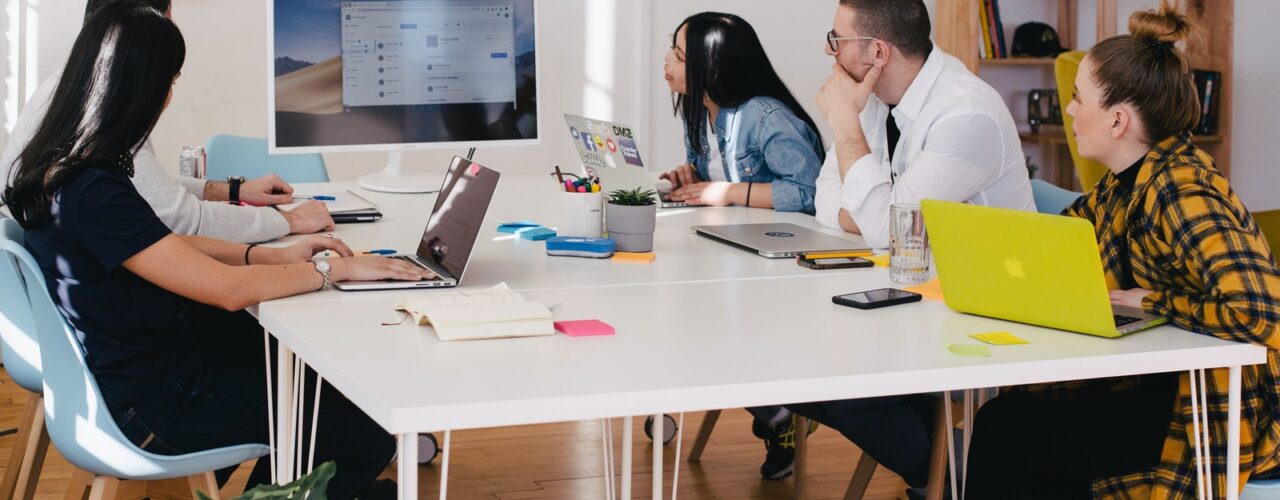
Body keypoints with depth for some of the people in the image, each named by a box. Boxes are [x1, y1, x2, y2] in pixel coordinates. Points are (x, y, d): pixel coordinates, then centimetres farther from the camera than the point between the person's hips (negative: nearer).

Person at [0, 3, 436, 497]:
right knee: (368, 437, -4)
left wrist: (276, 256, 4)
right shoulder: (93, 193, -29)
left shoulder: (62, 168, 1)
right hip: (154, 407, -10)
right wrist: (336, 269, -15)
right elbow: (229, 289, -27)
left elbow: (168, 248, 13)